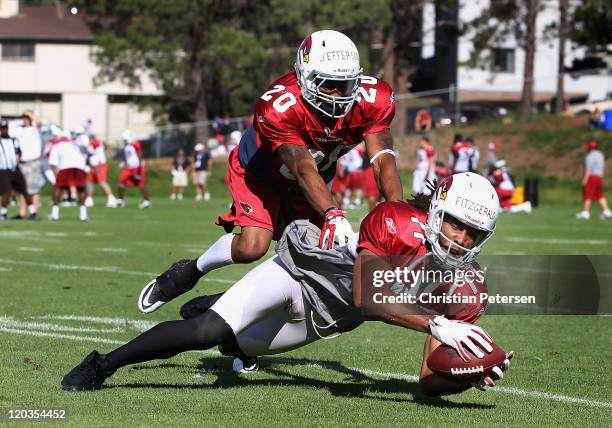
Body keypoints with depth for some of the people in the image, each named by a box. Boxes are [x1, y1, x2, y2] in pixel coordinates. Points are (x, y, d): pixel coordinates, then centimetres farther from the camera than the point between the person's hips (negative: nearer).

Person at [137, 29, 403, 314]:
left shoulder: (372, 101, -27)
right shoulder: (280, 106, -40)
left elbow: (383, 160, -34)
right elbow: (303, 169, -48)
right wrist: (332, 214, -63)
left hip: (317, 179, 6)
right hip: (260, 172, -5)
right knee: (252, 246, -24)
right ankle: (191, 271, 2)